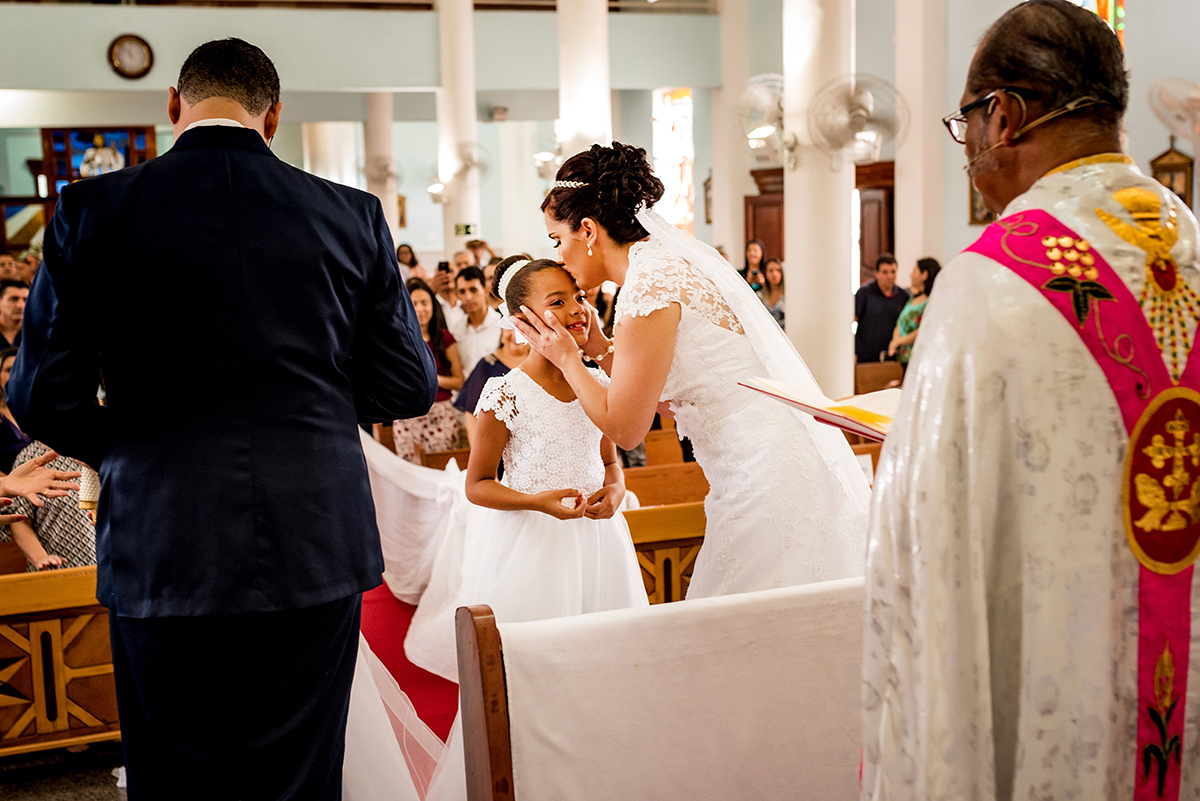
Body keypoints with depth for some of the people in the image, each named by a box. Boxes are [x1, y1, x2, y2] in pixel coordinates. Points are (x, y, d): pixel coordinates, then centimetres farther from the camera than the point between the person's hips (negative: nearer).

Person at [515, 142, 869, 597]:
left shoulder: (647, 285, -16)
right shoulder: (669, 265, 13)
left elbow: (625, 427, -10)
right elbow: (667, 400, 17)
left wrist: (566, 358, 2)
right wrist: (601, 350, 16)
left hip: (765, 482, -10)